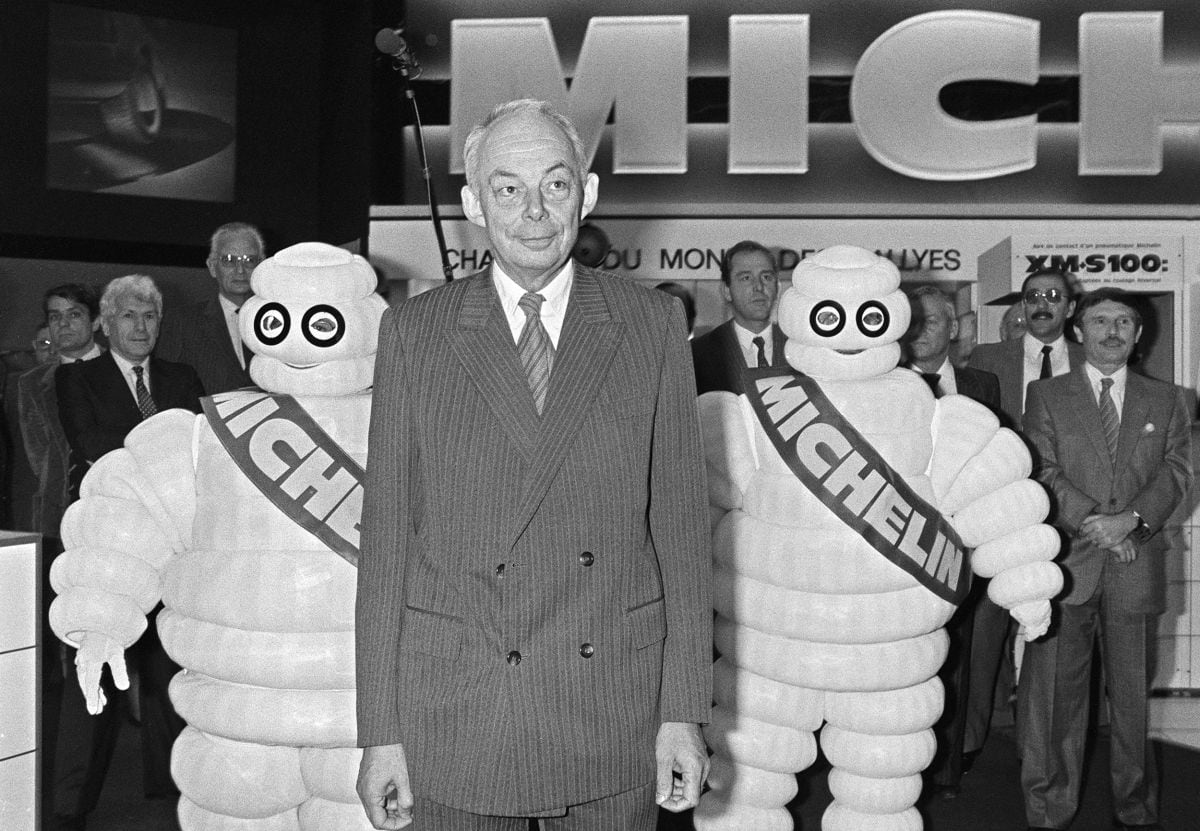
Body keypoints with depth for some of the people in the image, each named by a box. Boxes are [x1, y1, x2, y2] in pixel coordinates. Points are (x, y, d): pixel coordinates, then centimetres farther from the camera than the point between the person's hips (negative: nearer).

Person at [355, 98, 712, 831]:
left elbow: (681, 521, 0)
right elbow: (386, 536, -1)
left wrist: (684, 713, -3)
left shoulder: (652, 324, 1)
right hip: (454, 721, 0)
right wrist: (381, 732, -3)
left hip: (615, 718, 1)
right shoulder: (413, 332, 0)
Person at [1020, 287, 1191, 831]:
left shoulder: (1165, 400, 13)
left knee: (1132, 692, 8)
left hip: (1136, 567, 2)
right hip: (1064, 562, -1)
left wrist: (1131, 519, -14)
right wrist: (1095, 525, -14)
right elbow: (1042, 472, -3)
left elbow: (1176, 470, 3)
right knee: (1055, 693, 0)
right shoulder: (1046, 397, 7)